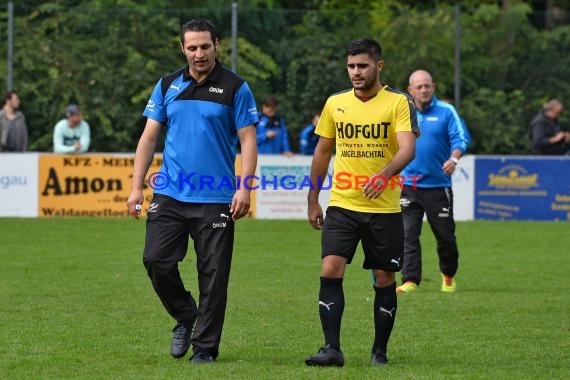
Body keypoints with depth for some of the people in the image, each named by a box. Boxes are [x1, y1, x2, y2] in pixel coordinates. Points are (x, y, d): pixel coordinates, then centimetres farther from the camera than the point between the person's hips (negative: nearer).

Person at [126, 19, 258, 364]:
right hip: (169, 194, 3)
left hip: (216, 199, -3)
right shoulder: (167, 86, 8)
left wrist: (245, 187, -14)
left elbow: (248, 140, -4)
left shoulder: (235, 88, -2)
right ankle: (185, 317, 19)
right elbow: (149, 137, 10)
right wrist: (137, 187, 4)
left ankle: (205, 346, 10)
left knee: (213, 276, -1)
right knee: (156, 260, -6)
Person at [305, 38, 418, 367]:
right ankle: (332, 349, -12)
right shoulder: (335, 103, 7)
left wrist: (384, 174, -36)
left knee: (384, 281, 5)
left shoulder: (399, 103, -5)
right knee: (330, 271, -14)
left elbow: (407, 148, -18)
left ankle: (380, 350, 19)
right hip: (342, 205, 2)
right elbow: (322, 152, 16)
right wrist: (313, 200, 14)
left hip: (384, 208, -2)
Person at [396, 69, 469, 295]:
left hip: (438, 185, -1)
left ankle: (448, 276, 28)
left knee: (446, 236, 6)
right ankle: (410, 280, -7)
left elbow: (459, 138, -7)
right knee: (408, 234, -8)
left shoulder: (446, 112, 0)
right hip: (408, 185, 1)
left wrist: (453, 159, -26)